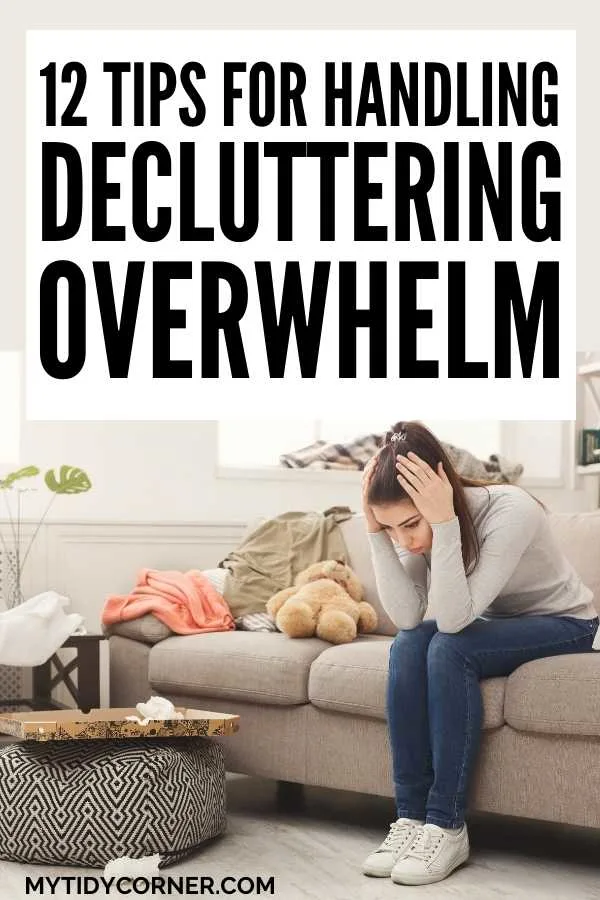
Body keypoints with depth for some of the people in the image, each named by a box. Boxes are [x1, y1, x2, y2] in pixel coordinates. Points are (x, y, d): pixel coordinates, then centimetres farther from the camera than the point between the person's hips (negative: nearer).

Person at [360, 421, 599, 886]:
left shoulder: (511, 512, -32)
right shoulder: (416, 526, -14)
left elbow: (453, 620, -37)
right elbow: (408, 617, -24)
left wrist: (444, 522, -45)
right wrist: (376, 530, -31)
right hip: (496, 627, 6)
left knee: (450, 649, -31)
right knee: (408, 646, -24)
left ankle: (447, 825, -24)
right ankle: (411, 815, -19)